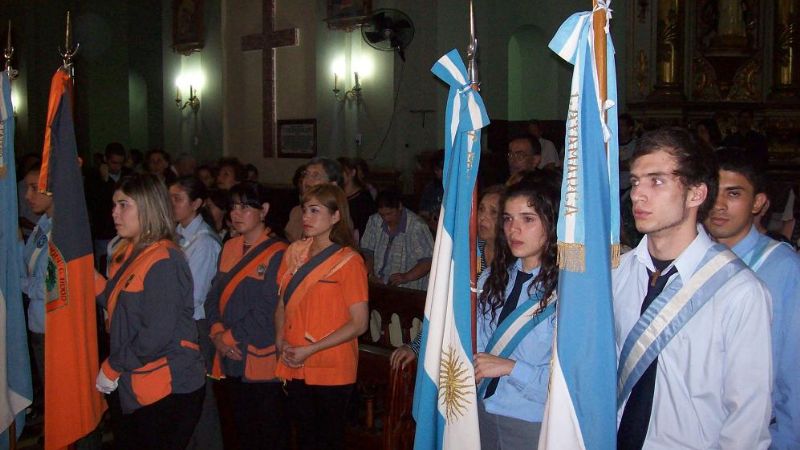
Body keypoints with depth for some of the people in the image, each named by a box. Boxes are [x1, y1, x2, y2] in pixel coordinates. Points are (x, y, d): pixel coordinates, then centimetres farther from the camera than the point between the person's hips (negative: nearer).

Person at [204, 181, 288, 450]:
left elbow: (268, 312, -17)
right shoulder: (229, 248, 10)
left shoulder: (276, 254, -12)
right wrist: (217, 334, -6)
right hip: (230, 359, 6)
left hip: (262, 362, -6)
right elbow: (214, 296, 10)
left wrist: (230, 337, -11)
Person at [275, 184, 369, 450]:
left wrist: (310, 350, -17)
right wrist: (281, 341, -4)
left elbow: (359, 323, -14)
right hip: (295, 369, 5)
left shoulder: (348, 261, -11)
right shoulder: (294, 253, 5)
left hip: (332, 371, -5)